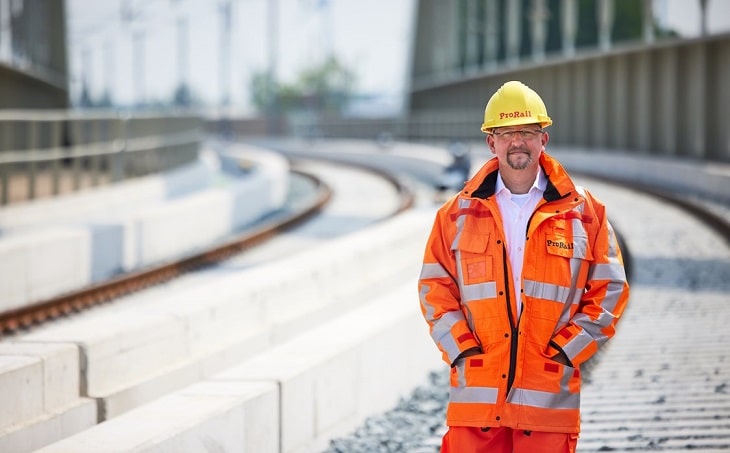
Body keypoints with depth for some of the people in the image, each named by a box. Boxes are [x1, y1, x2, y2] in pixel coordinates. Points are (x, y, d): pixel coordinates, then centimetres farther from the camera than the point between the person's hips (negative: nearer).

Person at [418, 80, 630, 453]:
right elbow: (434, 287, 8)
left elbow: (609, 290, 5)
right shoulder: (459, 212, 8)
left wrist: (566, 350, -4)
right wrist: (462, 349, -4)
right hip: (475, 390, 1)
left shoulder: (584, 212, 5)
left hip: (550, 392, -1)